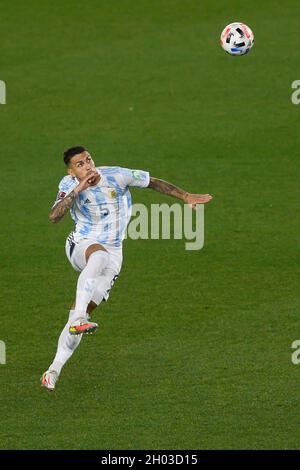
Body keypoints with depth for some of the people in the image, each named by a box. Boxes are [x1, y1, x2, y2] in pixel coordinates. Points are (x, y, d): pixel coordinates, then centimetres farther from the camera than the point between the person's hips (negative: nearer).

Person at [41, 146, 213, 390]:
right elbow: (54, 217, -26)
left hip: (112, 254, 2)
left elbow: (154, 183, 5)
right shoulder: (69, 185, -10)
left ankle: (54, 370, 1)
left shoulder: (116, 175, -9)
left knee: (83, 312, -7)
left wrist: (187, 197, 5)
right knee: (99, 254, -40)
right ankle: (78, 320, -49)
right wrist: (77, 191, -34)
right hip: (80, 246, -2)